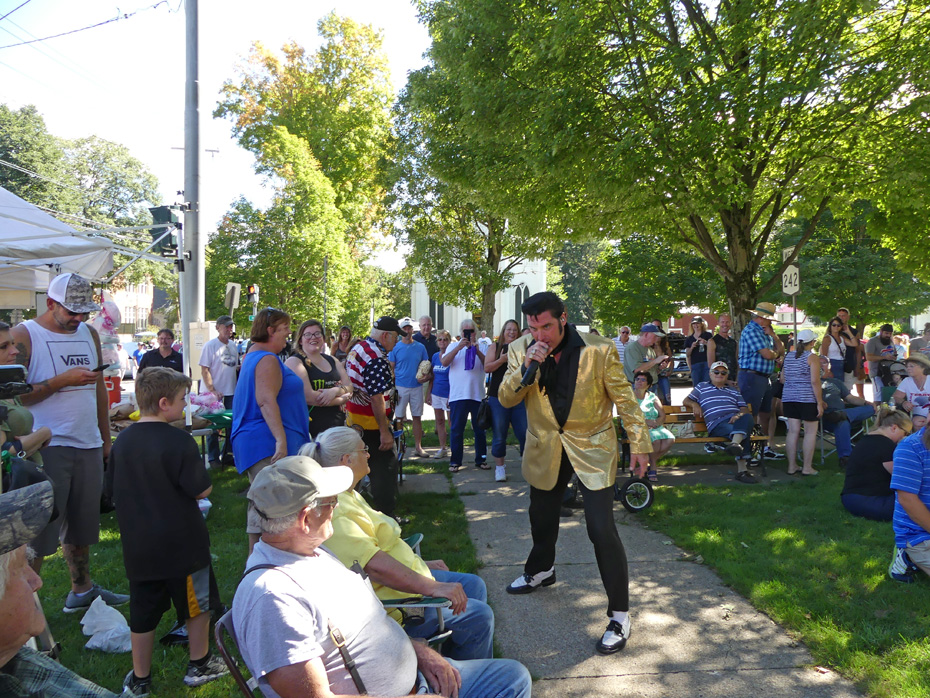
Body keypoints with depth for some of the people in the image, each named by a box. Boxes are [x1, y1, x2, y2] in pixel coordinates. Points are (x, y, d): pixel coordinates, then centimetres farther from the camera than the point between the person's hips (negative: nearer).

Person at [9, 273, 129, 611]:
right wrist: (64, 379, -17)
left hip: (88, 445, 6)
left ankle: (82, 589, 28)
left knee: (81, 524, 15)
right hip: (47, 447, -6)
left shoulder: (89, 334, 12)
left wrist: (105, 439, 17)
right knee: (39, 530, 0)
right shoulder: (23, 336, -7)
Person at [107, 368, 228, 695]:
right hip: (182, 543, -5)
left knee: (143, 613, 16)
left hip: (138, 546, 6)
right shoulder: (179, 441, -20)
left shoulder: (122, 441, -1)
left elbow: (113, 490, 8)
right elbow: (202, 490, -16)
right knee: (197, 606, 15)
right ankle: (200, 665, 29)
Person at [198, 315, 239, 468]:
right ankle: (213, 458, 12)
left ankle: (228, 455, 21)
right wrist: (213, 391, -18)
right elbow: (204, 371, -11)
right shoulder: (210, 346, -8)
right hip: (215, 393, -6)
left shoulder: (233, 346, 12)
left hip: (231, 392, 6)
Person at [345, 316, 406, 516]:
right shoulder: (376, 359, -22)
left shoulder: (358, 348, 11)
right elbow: (376, 398, -26)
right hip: (371, 425, -10)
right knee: (385, 467, -1)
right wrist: (384, 431, -23)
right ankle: (385, 516, 5)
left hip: (354, 422, 10)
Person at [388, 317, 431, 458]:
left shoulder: (420, 347, 7)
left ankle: (418, 446, 13)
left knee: (417, 417, 6)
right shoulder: (395, 347, 0)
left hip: (417, 387, 2)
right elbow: (391, 369, 0)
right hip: (400, 387, -2)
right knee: (399, 417, 2)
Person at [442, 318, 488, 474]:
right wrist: (459, 347, -16)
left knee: (480, 429, 9)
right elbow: (444, 362, -9)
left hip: (478, 395, 1)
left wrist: (476, 350, -18)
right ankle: (455, 461, 10)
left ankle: (481, 459, 21)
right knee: (456, 430, 2)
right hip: (458, 395, -1)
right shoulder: (454, 346, 8)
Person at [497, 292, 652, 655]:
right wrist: (527, 367, -25)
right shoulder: (521, 350, -7)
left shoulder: (599, 350, -17)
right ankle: (541, 570, 53)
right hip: (545, 448, 4)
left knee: (602, 529, -11)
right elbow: (505, 399, -8)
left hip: (592, 447, -4)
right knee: (541, 517, 23)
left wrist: (639, 443, -7)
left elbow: (623, 397, -8)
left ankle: (619, 614, 4)